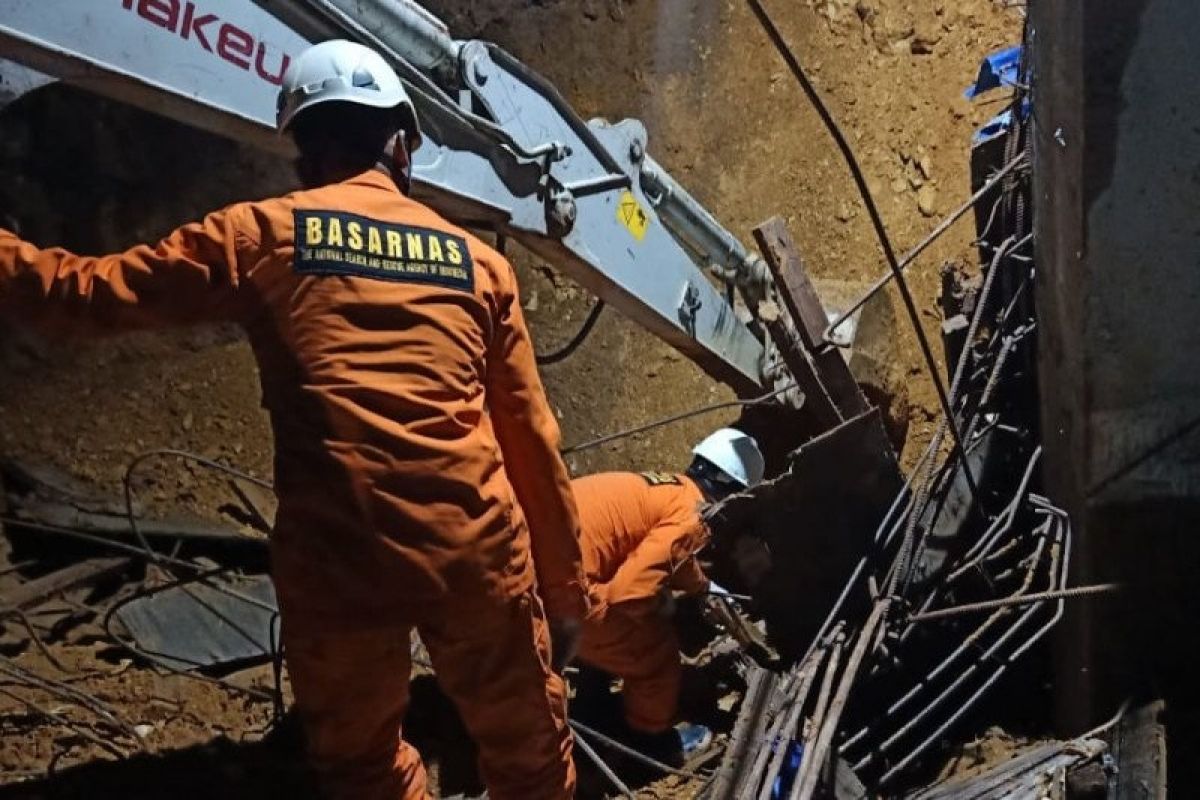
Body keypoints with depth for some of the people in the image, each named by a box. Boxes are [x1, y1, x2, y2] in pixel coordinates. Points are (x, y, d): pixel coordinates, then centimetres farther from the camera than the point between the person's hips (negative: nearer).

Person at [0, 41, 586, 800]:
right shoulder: (477, 261, 11)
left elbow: (98, 289, 10)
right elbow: (531, 440, 11)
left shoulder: (265, 235, 6)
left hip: (340, 564, -1)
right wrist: (564, 588, 18)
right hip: (477, 553, 1)